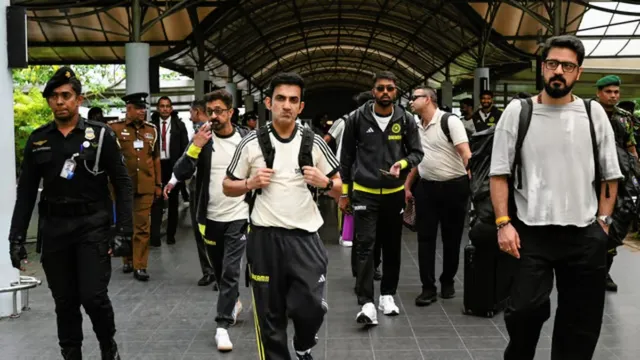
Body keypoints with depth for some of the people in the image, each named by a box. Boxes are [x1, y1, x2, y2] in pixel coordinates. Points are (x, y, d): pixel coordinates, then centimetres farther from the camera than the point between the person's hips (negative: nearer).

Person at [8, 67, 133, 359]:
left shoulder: (100, 135, -3)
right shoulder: (37, 140, 6)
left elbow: (122, 183, -3)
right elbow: (26, 192, 9)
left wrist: (124, 229, -11)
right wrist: (16, 237, 4)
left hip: (92, 225, -3)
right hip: (53, 228, 3)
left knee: (94, 296, -6)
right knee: (64, 302, 10)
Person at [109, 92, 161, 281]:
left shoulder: (151, 129, 10)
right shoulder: (114, 127, -2)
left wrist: (158, 184, 12)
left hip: (145, 186, 2)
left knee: (142, 226, 1)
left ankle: (140, 266, 6)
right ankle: (127, 260, 28)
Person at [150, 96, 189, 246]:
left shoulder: (179, 125, 1)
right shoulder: (152, 124, 1)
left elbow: (184, 147, 0)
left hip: (173, 166, 0)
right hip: (157, 165, 0)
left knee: (173, 200, 10)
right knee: (156, 200, 3)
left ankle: (171, 234, 21)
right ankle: (155, 235, 4)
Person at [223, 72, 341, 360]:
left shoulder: (314, 143, 1)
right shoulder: (251, 143, -1)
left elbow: (338, 188, 8)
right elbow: (228, 187, 7)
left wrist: (324, 183, -13)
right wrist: (250, 183, -12)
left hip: (304, 236, 0)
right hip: (265, 237, 0)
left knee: (311, 307, -6)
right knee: (270, 313, 8)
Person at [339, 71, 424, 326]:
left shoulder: (406, 120, -2)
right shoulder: (357, 119, -4)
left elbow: (417, 152, 6)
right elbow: (347, 156, 3)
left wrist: (402, 164, -17)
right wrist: (344, 192, 4)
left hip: (394, 193, 2)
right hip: (363, 192, -2)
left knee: (392, 247, 12)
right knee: (365, 246, -9)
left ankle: (388, 295, 27)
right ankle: (366, 304, -10)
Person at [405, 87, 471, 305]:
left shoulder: (449, 121, -10)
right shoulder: (416, 128, 11)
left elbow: (465, 153, -18)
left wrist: (474, 178, -29)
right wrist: (407, 187, 15)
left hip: (453, 187, -5)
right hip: (426, 187, 5)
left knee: (452, 238, 8)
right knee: (425, 238, 2)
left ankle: (448, 282, 24)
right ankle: (428, 288, 8)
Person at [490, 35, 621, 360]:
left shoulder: (593, 113, 6)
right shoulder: (517, 111, 0)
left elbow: (609, 174, 10)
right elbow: (499, 173, -1)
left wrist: (603, 221, 1)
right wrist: (503, 223, -9)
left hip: (585, 235, 2)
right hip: (531, 232, -2)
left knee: (581, 321, 10)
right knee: (525, 310, -9)